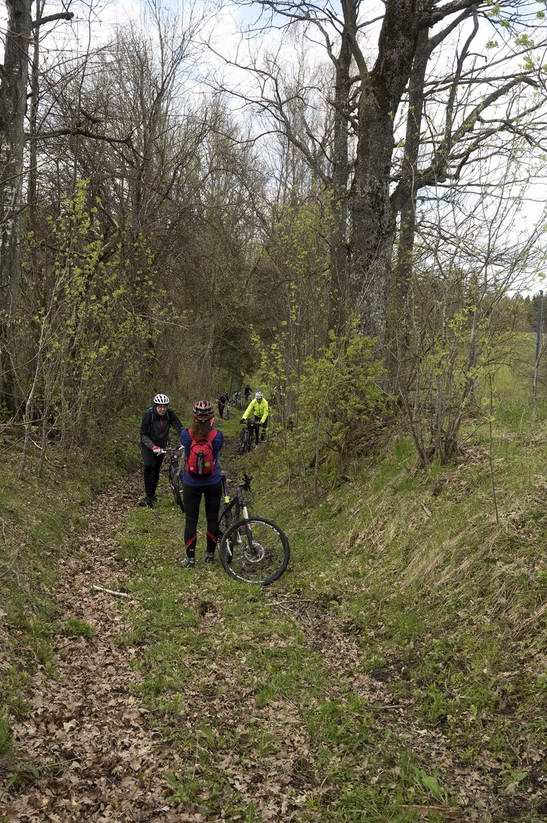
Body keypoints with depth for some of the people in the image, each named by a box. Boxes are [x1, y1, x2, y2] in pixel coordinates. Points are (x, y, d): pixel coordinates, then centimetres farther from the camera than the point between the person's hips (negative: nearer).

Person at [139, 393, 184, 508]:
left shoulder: (170, 413, -18)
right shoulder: (148, 414, -26)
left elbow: (179, 427, -20)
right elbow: (143, 434, -25)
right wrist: (152, 446, -39)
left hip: (161, 445, 3)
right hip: (147, 444, -3)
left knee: (156, 469, 7)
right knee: (149, 466, -23)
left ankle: (152, 495, 23)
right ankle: (148, 496, -15)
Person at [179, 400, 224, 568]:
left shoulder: (185, 435, -17)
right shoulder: (217, 436, -17)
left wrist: (205, 426, 18)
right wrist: (211, 427, 13)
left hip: (191, 484, 0)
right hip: (213, 483, 0)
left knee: (191, 520, 9)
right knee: (212, 518, 16)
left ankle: (190, 557, 13)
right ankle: (210, 554, 26)